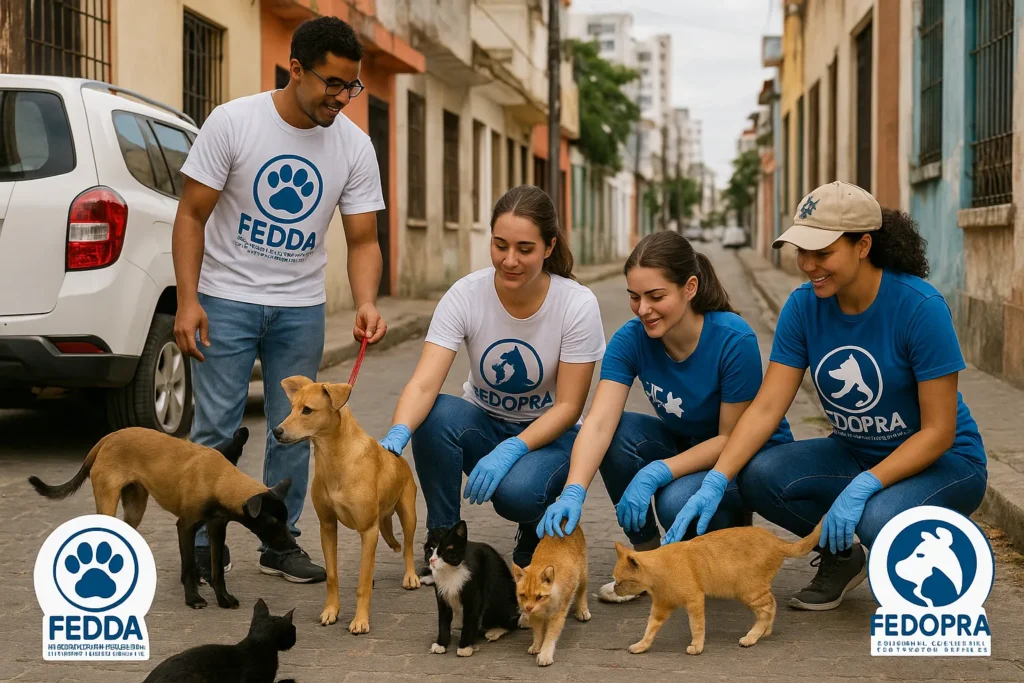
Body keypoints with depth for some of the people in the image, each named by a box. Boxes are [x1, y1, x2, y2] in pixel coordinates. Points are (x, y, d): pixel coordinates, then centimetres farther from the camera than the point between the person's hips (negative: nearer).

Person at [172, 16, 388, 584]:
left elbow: (362, 240, -3)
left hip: (301, 307, 3)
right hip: (226, 298, -3)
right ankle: (202, 545, 11)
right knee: (217, 427, -3)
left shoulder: (354, 147, -5)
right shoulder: (232, 123, -13)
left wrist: (366, 303, -21)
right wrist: (187, 300, -18)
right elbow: (192, 215, -10)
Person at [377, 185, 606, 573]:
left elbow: (569, 406, -17)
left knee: (516, 492, -35)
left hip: (548, 433, -2)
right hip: (483, 424, 2)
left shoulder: (578, 305, -20)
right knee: (436, 414, -32)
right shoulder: (465, 295, -17)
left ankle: (537, 532, 4)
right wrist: (396, 436, -47)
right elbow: (423, 383, -27)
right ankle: (443, 541, -10)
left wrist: (510, 451, -32)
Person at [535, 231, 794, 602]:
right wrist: (573, 493, -43)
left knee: (678, 502, -34)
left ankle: (732, 525, 4)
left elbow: (733, 437, -22)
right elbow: (599, 422, -26)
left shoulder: (733, 339, -28)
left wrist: (656, 474, -33)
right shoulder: (631, 339, -16)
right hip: (685, 444, 5)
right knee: (619, 435, -24)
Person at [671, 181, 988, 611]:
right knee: (759, 477, -22)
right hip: (856, 453, 5)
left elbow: (938, 432, -21)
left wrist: (861, 488, -32)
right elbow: (766, 407, -12)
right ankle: (841, 556, 6)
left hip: (944, 461, -4)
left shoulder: (919, 306, -24)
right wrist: (714, 483, -26)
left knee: (880, 520, -36)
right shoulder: (804, 305, -9)